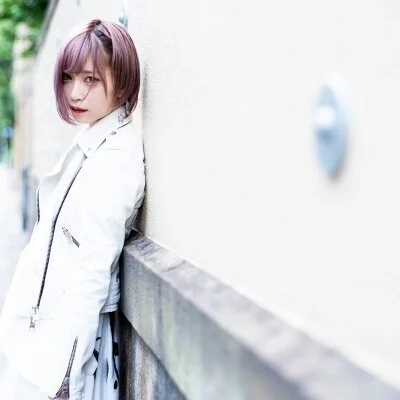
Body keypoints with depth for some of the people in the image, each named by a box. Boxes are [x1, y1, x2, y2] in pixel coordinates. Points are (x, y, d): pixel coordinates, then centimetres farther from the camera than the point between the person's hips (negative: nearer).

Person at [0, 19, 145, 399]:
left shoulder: (116, 156, -19)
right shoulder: (89, 141, 8)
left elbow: (94, 268, -21)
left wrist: (58, 368, -19)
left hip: (69, 331, -8)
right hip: (47, 323, 8)